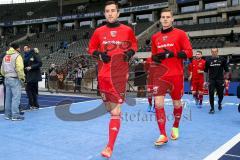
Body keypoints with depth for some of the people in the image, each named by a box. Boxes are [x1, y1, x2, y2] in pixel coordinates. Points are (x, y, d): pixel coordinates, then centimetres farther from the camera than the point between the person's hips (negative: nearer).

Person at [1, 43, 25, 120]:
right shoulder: (17, 56, -9)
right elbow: (19, 68, -18)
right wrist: (22, 77, -8)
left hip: (7, 79, 8)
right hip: (15, 79, -8)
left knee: (8, 97, 12)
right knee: (16, 97, -5)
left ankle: (7, 114, 19)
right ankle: (15, 115, -5)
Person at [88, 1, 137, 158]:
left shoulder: (127, 30, 3)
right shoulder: (99, 31, 7)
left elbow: (134, 45, 17)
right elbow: (91, 48, 16)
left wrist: (130, 53, -5)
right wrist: (99, 55, -5)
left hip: (119, 75, -3)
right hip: (103, 75, 3)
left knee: (115, 112, -9)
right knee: (110, 108, 13)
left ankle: (109, 147, -6)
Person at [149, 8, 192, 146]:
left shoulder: (180, 34, 0)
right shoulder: (155, 37, 11)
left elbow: (189, 52, -6)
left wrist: (172, 54, -19)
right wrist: (155, 58, -3)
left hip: (176, 75, -2)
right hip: (160, 75, 2)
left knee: (177, 103, 10)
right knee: (158, 103, -10)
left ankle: (176, 127, 37)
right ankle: (163, 135, -2)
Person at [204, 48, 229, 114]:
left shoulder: (222, 59, 0)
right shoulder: (208, 60, 2)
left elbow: (226, 70, 6)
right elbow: (206, 71, 8)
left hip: (220, 80, 0)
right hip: (211, 80, 0)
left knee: (220, 94, 6)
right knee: (211, 94, -5)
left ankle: (219, 103, 38)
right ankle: (212, 108, 7)